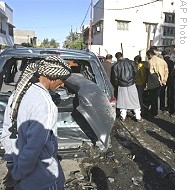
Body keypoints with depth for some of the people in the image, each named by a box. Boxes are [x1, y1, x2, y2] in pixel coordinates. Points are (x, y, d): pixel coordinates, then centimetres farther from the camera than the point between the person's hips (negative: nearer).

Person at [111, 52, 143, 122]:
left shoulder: (115, 66, -7)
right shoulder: (130, 62, -2)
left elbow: (114, 78, -4)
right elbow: (135, 73, 4)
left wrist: (116, 85, 12)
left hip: (121, 86, -1)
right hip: (132, 85, 1)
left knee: (122, 102, 12)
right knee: (135, 101, 8)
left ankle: (123, 117, 19)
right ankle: (138, 117, 13)